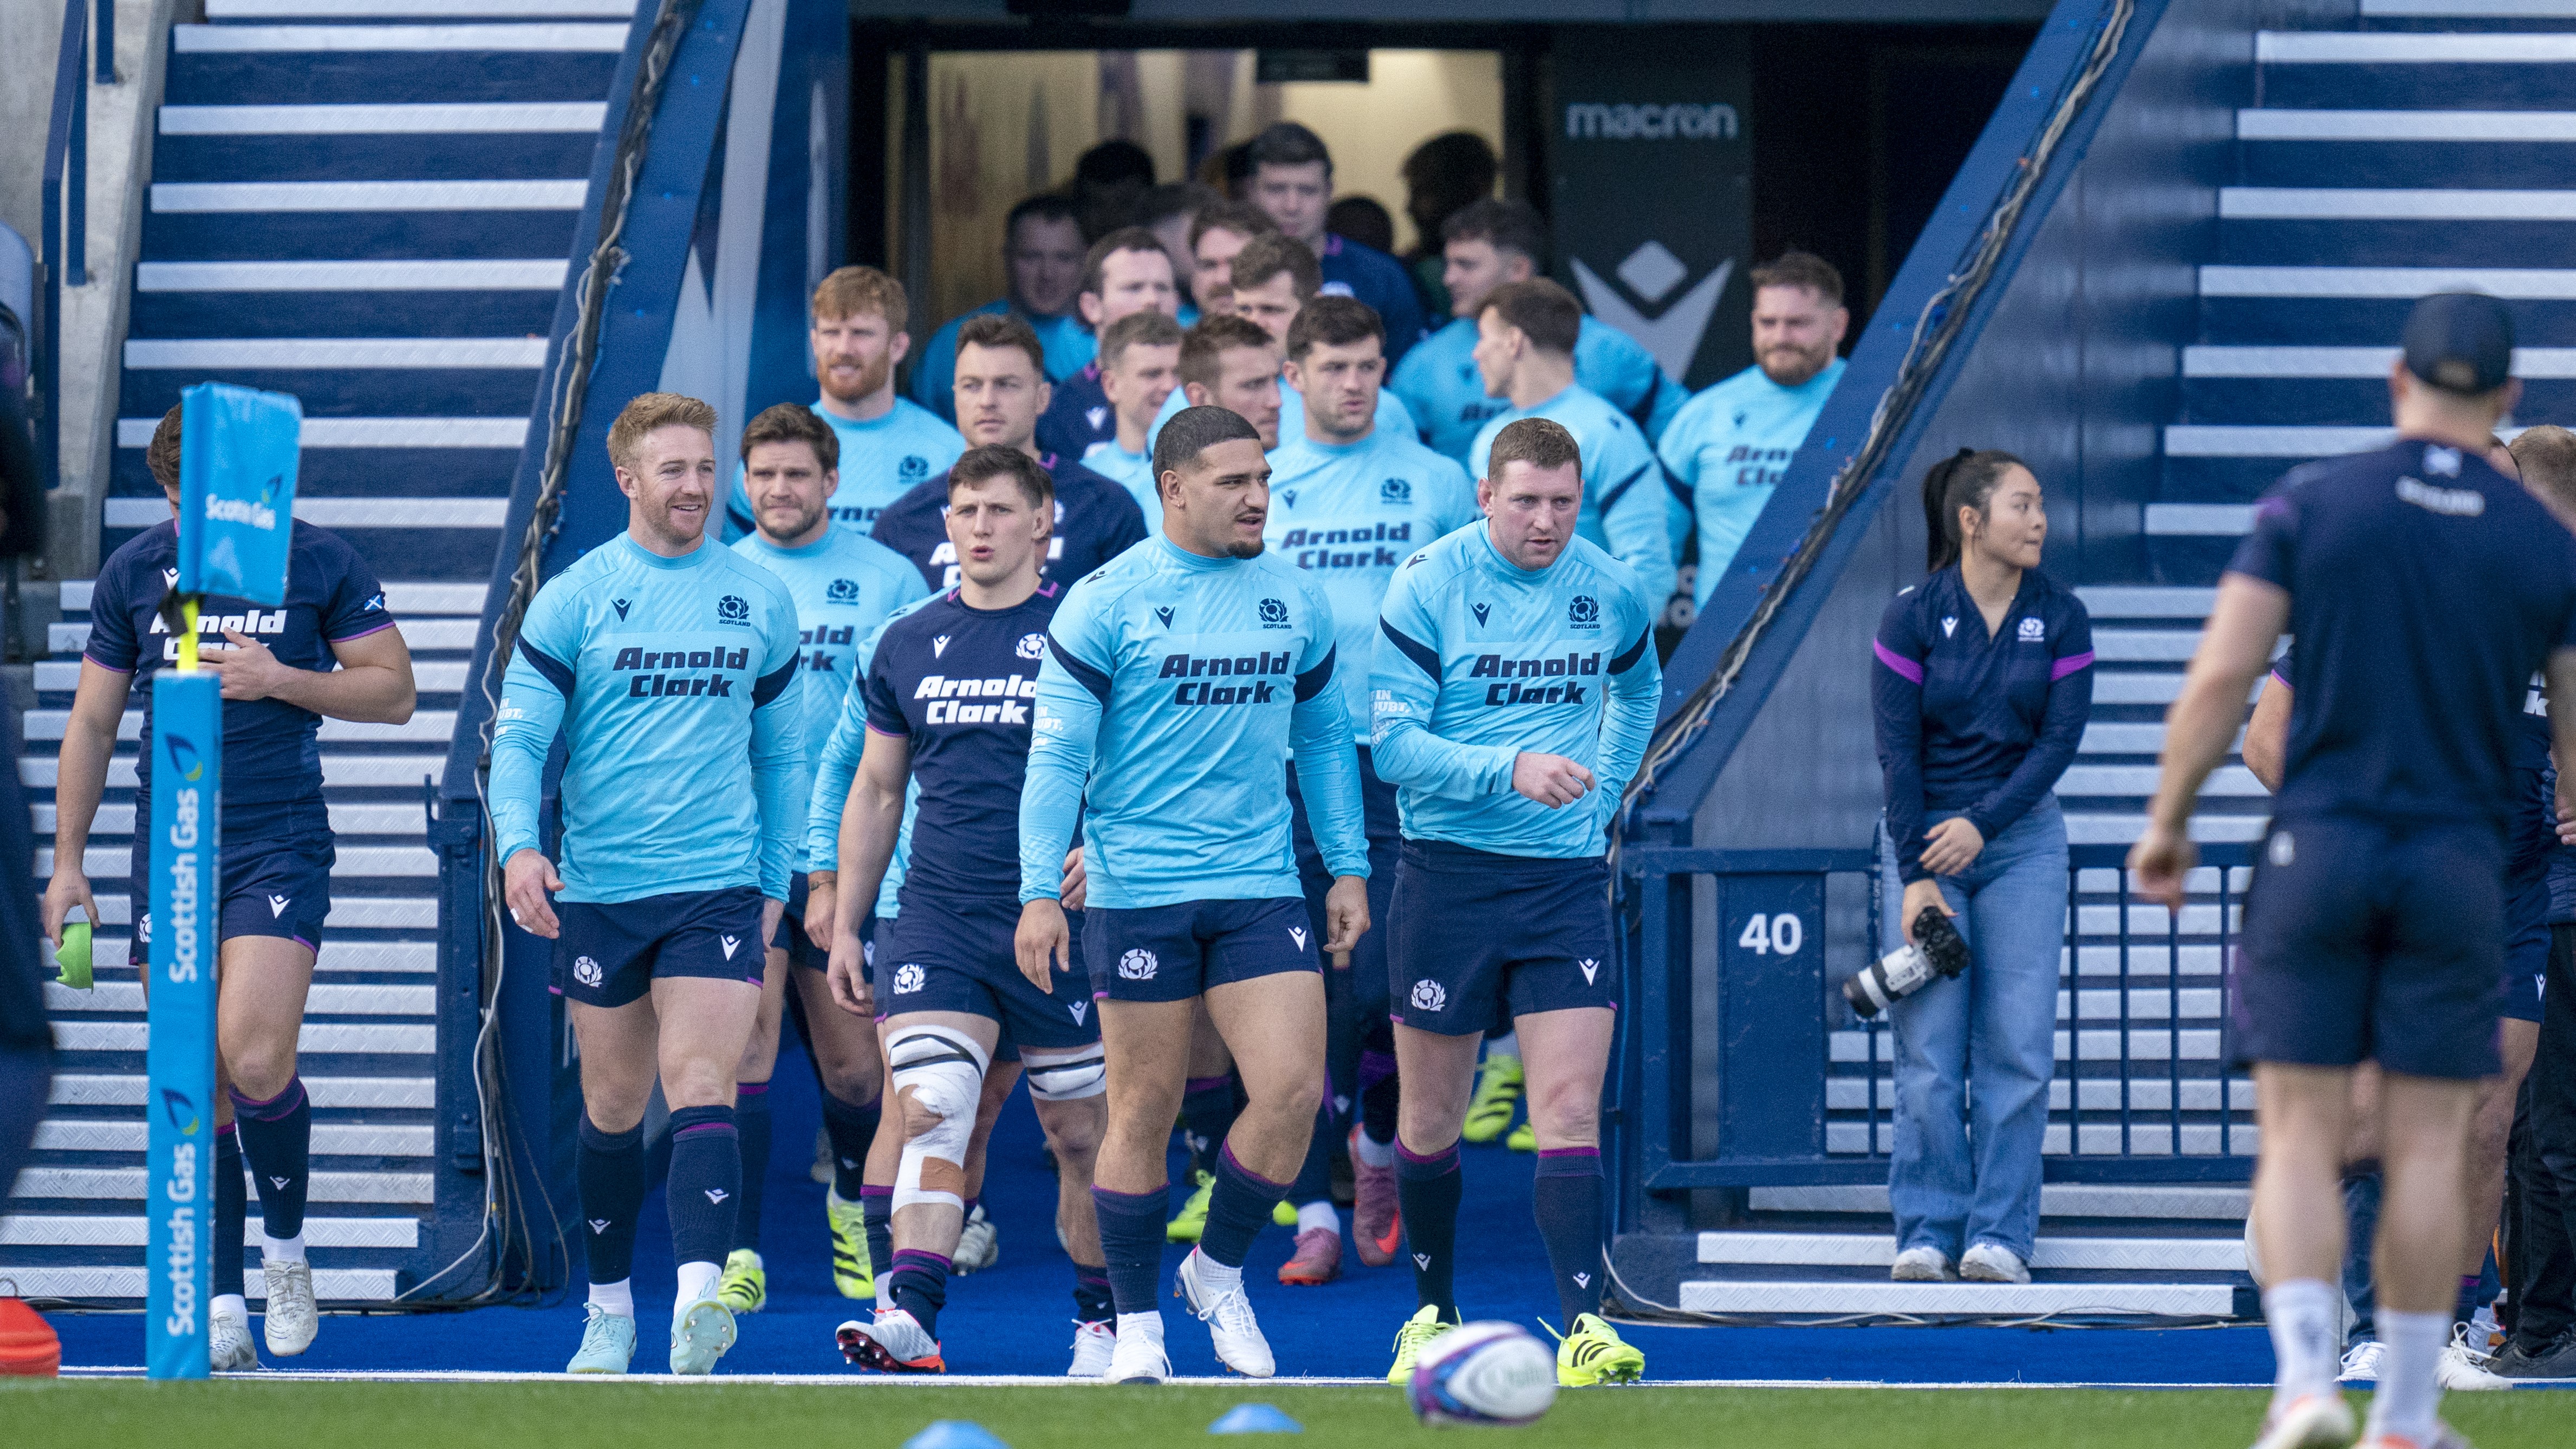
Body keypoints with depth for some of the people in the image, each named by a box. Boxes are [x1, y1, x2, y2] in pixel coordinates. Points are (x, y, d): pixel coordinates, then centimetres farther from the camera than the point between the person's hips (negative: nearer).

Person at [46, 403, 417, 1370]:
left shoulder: (319, 563, -1)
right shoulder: (133, 572, 7)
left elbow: (394, 691, 2)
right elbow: (92, 721, 12)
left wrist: (280, 680, -13)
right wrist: (67, 863, 9)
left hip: (281, 846, -3)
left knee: (255, 1061, -18)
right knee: (196, 1087, 3)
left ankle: (288, 1247, 7)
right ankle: (223, 1310, 9)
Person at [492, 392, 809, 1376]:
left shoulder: (760, 599, 7)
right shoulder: (572, 601, 1)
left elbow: (782, 751, 15)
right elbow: (519, 737, -2)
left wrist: (775, 883, 12)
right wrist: (519, 845, -20)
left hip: (719, 888, 0)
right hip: (598, 890, 0)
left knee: (701, 1090, -16)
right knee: (613, 1107, 9)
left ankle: (700, 1299, -29)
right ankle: (610, 1309, 23)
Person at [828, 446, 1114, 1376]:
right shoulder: (907, 645, 11)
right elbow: (876, 792, 18)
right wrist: (845, 926, 15)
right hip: (936, 920, 2)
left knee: (1080, 1137, 6)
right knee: (929, 1112, -14)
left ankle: (1100, 1324, 22)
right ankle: (911, 1322, -24)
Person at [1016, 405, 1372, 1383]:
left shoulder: (1295, 599, 8)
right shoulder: (1106, 603, -5)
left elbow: (1323, 739, 18)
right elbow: (1056, 754, -5)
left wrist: (1348, 866, 13)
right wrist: (1039, 891, -11)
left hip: (1261, 888, 3)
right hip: (1137, 891, -3)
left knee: (1293, 1089, -9)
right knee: (1144, 1110, 2)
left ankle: (1218, 1273, 14)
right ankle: (1136, 1325, 14)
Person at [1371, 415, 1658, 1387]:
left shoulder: (1612, 593, 3)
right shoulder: (1428, 587, -8)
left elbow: (1639, 692, 26)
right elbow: (1392, 741, -13)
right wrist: (1510, 769, -25)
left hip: (1566, 877, 1)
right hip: (1449, 873, -1)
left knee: (1570, 1111, -10)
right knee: (1431, 1116, 8)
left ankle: (1583, 1329, -16)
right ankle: (1434, 1313, 26)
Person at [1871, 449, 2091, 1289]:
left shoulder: (2061, 618, 0)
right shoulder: (1912, 618, -6)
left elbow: (2060, 739, -4)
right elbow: (1897, 749, -7)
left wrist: (1981, 824, -15)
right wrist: (1916, 877, -13)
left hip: (2020, 838, 1)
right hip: (1923, 839, -1)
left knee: (2017, 1044, -4)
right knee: (1929, 1048, -4)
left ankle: (2000, 1234, -1)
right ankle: (1927, 1230, 3)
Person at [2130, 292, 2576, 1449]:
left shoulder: (2312, 502, -2)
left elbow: (2220, 676, -6)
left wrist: (2167, 822, 5)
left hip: (2317, 847, -1)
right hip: (2458, 865, 1)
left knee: (2300, 1140, 2)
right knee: (2426, 1148, 7)